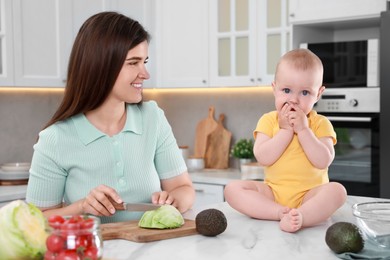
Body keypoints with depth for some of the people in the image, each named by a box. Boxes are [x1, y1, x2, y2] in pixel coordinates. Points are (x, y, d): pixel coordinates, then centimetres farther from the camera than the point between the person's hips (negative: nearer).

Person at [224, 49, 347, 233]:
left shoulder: (320, 123, 1)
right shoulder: (268, 121, 2)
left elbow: (323, 161, -14)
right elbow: (263, 158, -12)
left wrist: (303, 129, -17)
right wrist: (286, 130, -16)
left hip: (309, 194, -1)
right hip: (272, 192, 1)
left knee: (337, 190, -29)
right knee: (232, 189, -19)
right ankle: (282, 213, -33)